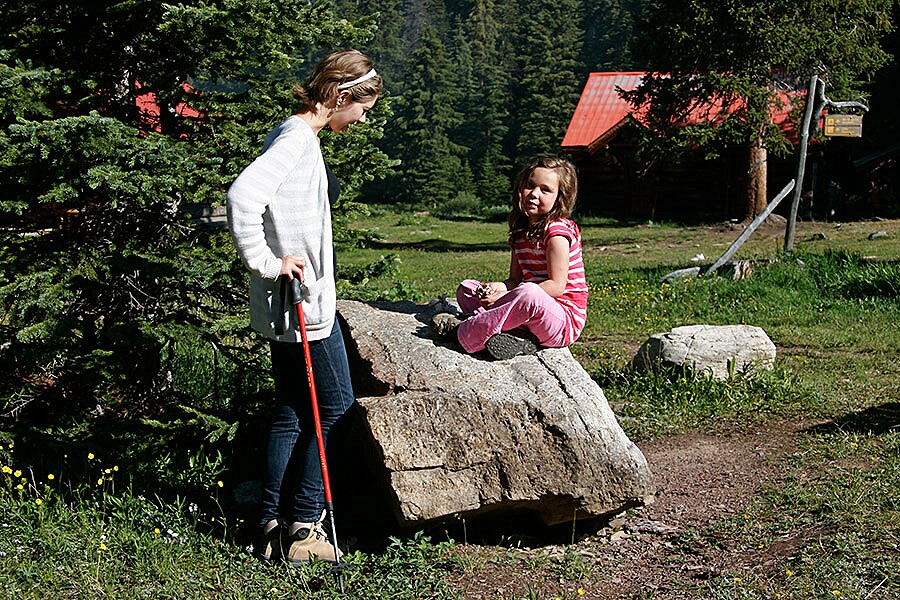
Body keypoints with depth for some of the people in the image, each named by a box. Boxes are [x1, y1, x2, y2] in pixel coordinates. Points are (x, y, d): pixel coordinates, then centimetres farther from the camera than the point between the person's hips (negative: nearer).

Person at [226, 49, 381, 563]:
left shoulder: (302, 139, 15)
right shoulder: (296, 139, -16)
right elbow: (243, 195, -31)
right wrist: (267, 264, -23)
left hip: (296, 301, 10)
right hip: (301, 303, -10)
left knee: (292, 412, 12)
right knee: (335, 406, 0)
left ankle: (274, 529, 17)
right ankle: (303, 525, 8)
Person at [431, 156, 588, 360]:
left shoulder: (557, 230, -11)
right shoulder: (521, 232, 14)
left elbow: (557, 286, -17)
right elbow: (515, 280, 15)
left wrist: (505, 293, -20)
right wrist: (498, 287, -10)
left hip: (566, 321, -9)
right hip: (532, 313, 9)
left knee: (529, 294, -41)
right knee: (466, 288, 7)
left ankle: (462, 330, -25)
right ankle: (519, 336, -20)